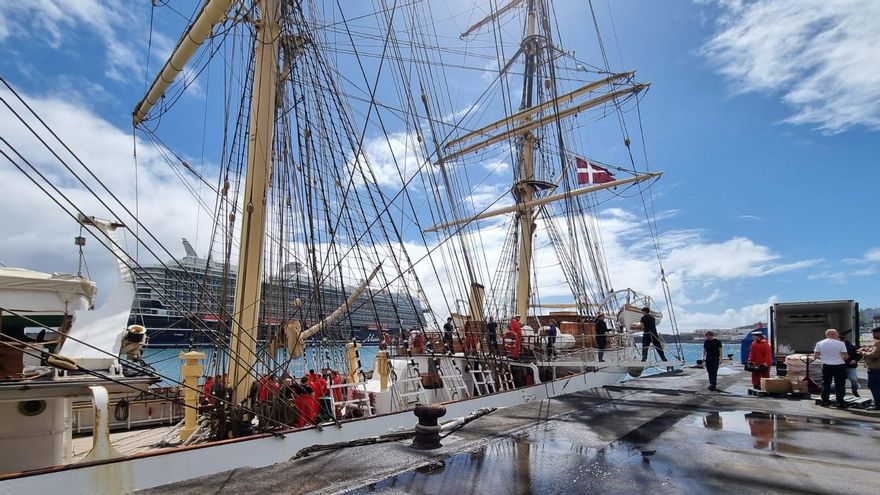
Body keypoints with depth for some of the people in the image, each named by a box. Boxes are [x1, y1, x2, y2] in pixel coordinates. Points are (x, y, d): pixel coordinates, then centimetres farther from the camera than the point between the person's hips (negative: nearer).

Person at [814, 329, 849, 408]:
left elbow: (815, 356, 2)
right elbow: (846, 356, -7)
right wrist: (840, 358, 14)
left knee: (826, 384, 11)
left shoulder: (819, 343, 2)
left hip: (826, 366, 2)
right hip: (839, 366, -2)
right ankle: (840, 402, 8)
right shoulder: (840, 343, -6)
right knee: (839, 385, 6)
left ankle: (824, 401, 14)